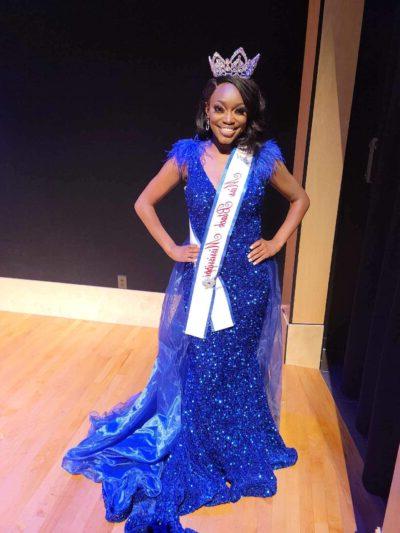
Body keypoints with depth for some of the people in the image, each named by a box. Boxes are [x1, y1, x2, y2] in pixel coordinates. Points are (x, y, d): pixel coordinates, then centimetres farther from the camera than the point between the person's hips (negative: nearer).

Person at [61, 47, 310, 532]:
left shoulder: (264, 158, -4)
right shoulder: (188, 155, -5)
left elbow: (300, 199, 11)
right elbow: (144, 203, 3)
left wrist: (277, 242, 1)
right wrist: (172, 248, -4)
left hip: (248, 280, 0)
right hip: (201, 280, 0)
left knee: (240, 364, 14)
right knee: (198, 368, 9)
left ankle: (243, 451, 41)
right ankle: (202, 456, 36)